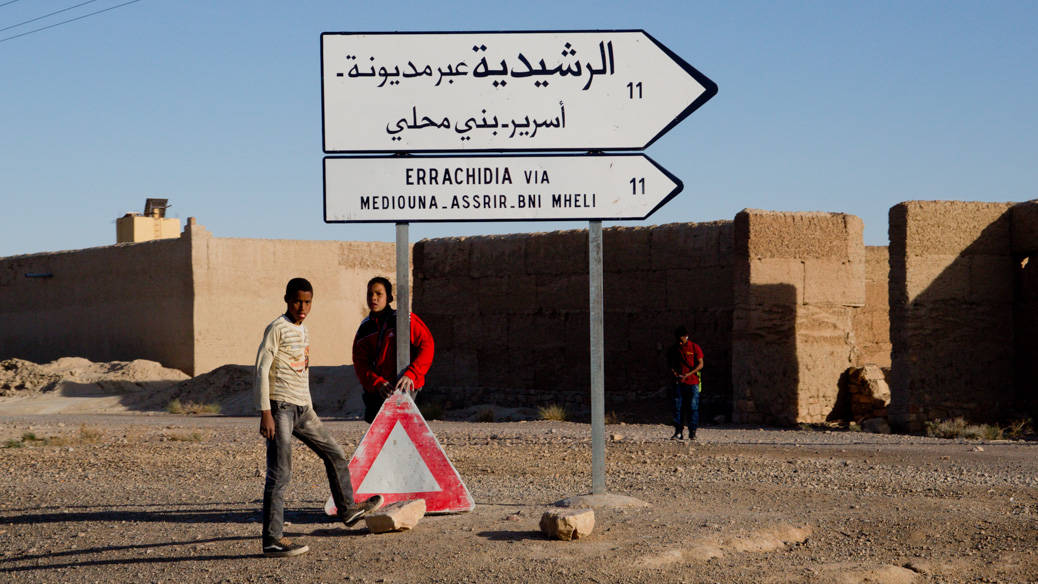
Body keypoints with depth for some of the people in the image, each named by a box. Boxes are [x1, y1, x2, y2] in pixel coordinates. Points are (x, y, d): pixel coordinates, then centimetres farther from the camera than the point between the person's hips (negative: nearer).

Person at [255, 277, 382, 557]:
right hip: (280, 408, -9)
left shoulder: (304, 330, 16)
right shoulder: (277, 329, -10)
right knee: (280, 474, -10)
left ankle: (347, 509, 37)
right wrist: (265, 413, -19)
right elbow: (262, 370, -14)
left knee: (335, 453, 18)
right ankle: (272, 540, -8)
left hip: (303, 408, 9)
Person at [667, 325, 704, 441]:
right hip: (679, 382, 3)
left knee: (693, 408, -2)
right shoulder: (674, 349, 8)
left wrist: (688, 374, -15)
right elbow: (670, 363, 16)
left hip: (693, 382, -2)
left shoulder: (695, 348, -2)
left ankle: (692, 432, 3)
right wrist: (674, 372, -5)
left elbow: (700, 365, -4)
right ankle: (678, 432, -2)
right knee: (678, 407, -3)